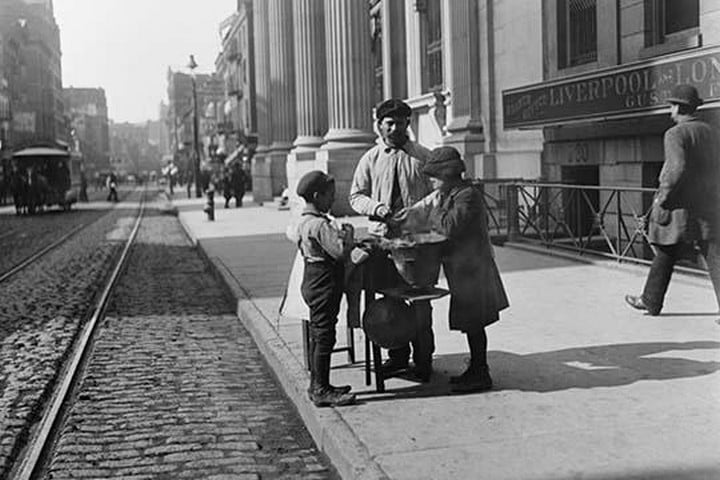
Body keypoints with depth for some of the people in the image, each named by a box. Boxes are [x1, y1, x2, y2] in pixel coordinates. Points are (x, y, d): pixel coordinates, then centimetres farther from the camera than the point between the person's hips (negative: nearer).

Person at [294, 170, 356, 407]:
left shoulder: (304, 222, 10)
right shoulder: (320, 225, -22)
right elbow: (340, 252, -28)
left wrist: (340, 236, 13)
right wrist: (347, 235, -10)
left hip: (313, 282, 11)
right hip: (324, 283, -11)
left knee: (318, 335, 17)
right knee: (324, 336, -5)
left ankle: (317, 384, 26)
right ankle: (321, 390, 1)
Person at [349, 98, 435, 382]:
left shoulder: (423, 156, 4)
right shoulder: (371, 159, 8)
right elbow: (356, 197, 8)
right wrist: (377, 207, -12)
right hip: (382, 237, 2)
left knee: (420, 300, 2)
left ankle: (423, 359, 14)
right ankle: (397, 355, 22)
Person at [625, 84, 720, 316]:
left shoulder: (675, 134, -11)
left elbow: (678, 168, -24)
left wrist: (662, 197, -17)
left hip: (682, 208, -5)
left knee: (665, 255, 10)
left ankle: (650, 301, 24)